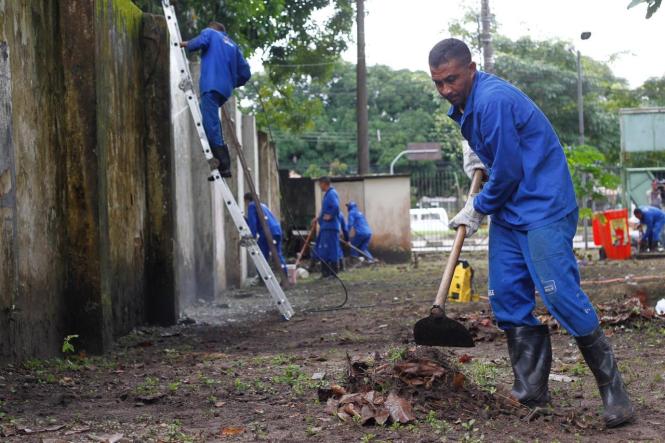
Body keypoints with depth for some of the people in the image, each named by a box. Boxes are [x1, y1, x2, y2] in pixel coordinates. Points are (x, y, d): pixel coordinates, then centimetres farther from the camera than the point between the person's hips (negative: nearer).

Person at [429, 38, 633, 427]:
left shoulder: (493, 100, -20)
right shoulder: (464, 106, 10)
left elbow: (507, 172, -18)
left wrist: (477, 210, -3)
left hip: (543, 208, -10)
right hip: (508, 212, 10)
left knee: (561, 296, -14)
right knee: (508, 299, 5)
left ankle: (615, 393, -7)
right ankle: (532, 391, 10)